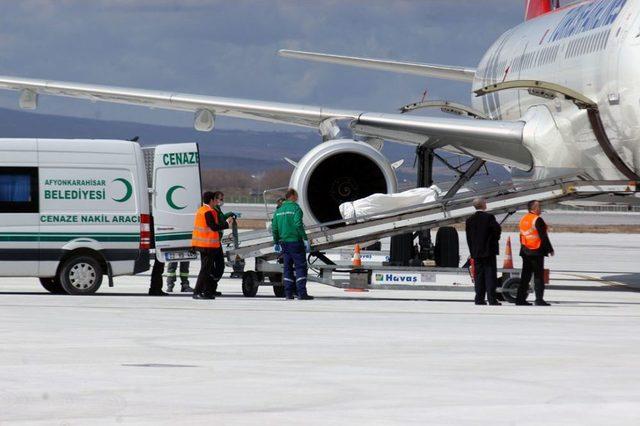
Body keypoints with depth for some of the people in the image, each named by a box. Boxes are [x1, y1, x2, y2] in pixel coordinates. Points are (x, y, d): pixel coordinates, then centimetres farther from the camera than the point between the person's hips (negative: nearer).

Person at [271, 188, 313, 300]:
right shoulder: (295, 208, -8)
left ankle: (288, 293, 8)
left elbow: (274, 228, 13)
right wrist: (305, 239, -16)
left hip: (284, 242, 7)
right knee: (300, 267, -6)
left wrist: (276, 242, 21)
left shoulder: (279, 210, 13)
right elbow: (298, 224, -18)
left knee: (288, 268, 11)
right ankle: (302, 293, -13)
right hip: (295, 241, -7)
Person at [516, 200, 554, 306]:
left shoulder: (523, 220, 13)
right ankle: (539, 299, -8)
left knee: (525, 276, 12)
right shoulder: (538, 220, -14)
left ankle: (520, 299, 11)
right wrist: (550, 249, -8)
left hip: (525, 252, 8)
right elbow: (543, 237, -15)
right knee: (538, 276, -5)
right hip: (537, 252, -8)